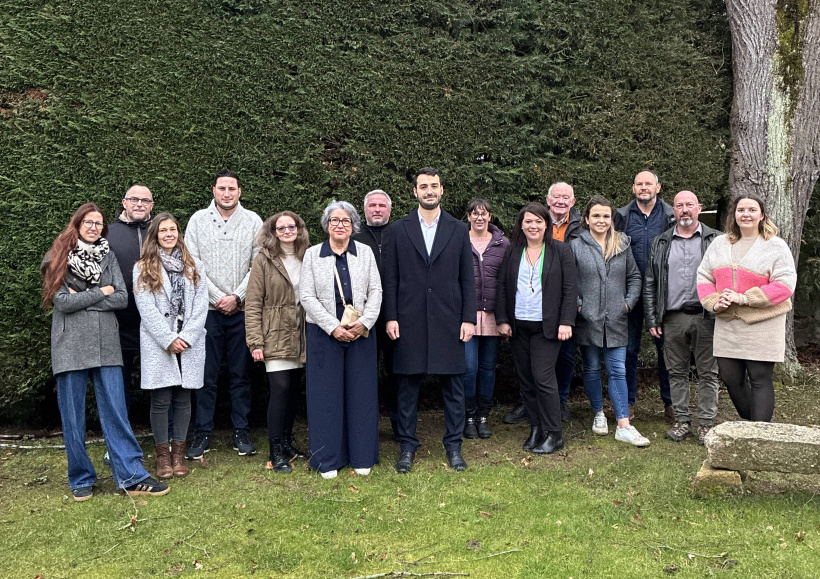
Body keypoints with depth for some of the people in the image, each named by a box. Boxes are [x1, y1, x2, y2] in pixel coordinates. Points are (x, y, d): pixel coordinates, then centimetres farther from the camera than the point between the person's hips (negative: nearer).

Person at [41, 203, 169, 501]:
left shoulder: (107, 256, 12)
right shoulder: (59, 257, 3)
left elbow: (122, 298, 0)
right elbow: (62, 301, -9)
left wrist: (82, 298, -8)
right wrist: (102, 292, -4)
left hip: (106, 343, 2)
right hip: (71, 345, -2)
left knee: (115, 411, 0)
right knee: (73, 416, 4)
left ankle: (131, 477, 2)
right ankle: (81, 479, 18)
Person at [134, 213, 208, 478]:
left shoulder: (194, 266, 12)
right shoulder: (143, 268, 4)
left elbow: (201, 305, 5)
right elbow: (146, 309, -4)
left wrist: (187, 337, -7)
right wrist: (169, 339, -11)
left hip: (189, 344, 2)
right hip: (158, 344, -2)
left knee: (183, 398, 6)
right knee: (161, 400, -1)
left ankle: (179, 451, 16)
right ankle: (162, 454, 10)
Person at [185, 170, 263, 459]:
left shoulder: (253, 221, 6)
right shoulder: (198, 220, 6)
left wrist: (237, 297, -9)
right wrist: (217, 297, -6)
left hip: (242, 309, 0)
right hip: (207, 308, 0)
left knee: (241, 374, 7)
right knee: (206, 374, 3)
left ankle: (241, 432, 16)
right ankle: (203, 433, 13)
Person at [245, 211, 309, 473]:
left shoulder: (306, 258, 10)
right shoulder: (264, 260, -2)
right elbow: (253, 304, -5)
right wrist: (255, 341, -11)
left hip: (301, 338, 4)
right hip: (276, 337, -4)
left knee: (294, 390, 9)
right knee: (280, 389, -9)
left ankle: (287, 442, 24)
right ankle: (276, 452, 0)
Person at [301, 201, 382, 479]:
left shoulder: (365, 252, 7)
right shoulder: (312, 254, 3)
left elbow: (376, 291, 3)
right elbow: (307, 296, -3)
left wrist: (364, 322, -12)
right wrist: (333, 327, -12)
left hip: (361, 332, 1)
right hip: (324, 333, -1)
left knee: (361, 392, 5)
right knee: (326, 393, 3)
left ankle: (362, 456, 16)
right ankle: (328, 459, 13)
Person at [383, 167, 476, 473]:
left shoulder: (458, 230, 8)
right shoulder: (399, 229, 5)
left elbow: (467, 278, 7)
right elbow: (390, 278, 4)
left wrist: (469, 318, 0)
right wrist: (391, 317, -3)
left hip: (449, 320, 1)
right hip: (410, 320, 0)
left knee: (454, 386, 6)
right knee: (408, 385, 6)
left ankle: (454, 445, 20)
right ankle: (407, 446, 18)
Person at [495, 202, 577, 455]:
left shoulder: (560, 251, 0)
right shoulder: (512, 252, 9)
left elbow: (570, 289, -2)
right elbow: (502, 288, 10)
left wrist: (566, 322, -10)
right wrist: (502, 319, 2)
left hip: (546, 326, -4)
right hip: (518, 325, 4)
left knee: (543, 377, -8)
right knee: (525, 379, 7)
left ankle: (553, 434, 3)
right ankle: (535, 429, 19)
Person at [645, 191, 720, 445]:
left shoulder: (715, 240, 5)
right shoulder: (661, 243, 10)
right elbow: (650, 283, 11)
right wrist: (651, 319, 4)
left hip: (705, 317, -2)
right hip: (673, 317, 2)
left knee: (708, 373, 3)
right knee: (677, 372, 8)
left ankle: (706, 423, 12)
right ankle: (682, 420, 18)